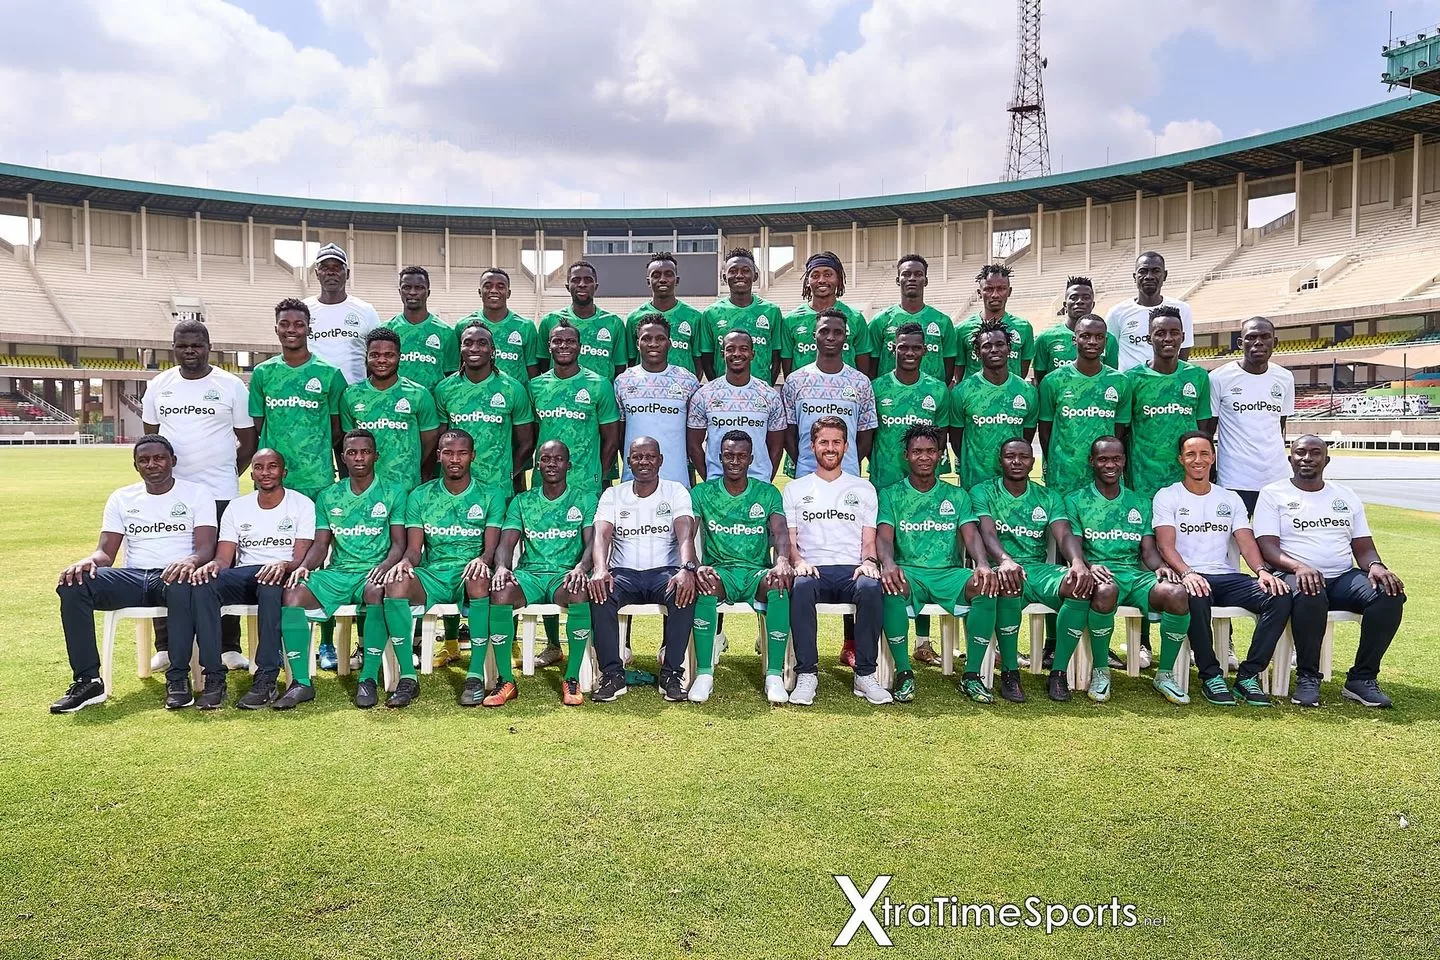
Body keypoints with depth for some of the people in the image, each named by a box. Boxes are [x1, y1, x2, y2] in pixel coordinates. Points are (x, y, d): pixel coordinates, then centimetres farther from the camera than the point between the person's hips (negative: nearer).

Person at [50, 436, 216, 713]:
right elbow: (106, 552, 9)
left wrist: (191, 560, -32)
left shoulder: (197, 494, 6)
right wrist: (89, 561, -18)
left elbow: (206, 548, -6)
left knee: (182, 585, -41)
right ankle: (88, 681, -20)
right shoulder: (122, 498, 16)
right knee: (73, 584, -25)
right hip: (133, 577, 4)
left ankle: (178, 679, -32)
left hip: (175, 575, -4)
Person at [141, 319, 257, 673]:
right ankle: (165, 647, 15)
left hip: (220, 493, -3)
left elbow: (247, 441, 5)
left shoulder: (232, 385, 1)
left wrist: (228, 474, 1)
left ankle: (229, 648, 6)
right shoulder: (158, 385, 9)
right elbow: (150, 436, 18)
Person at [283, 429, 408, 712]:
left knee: (378, 591, -38)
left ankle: (369, 679, -30)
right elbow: (321, 544, 12)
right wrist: (304, 565, -9)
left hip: (372, 572, -3)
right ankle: (301, 682, -20)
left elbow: (398, 543, 0)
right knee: (292, 594, -24)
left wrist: (385, 565, -21)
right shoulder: (328, 497, 16)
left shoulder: (392, 493, 6)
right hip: (336, 572, 3)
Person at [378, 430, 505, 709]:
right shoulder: (419, 496, 13)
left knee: (480, 580, -38)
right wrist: (405, 561, -19)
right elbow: (414, 548, 6)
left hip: (469, 576, -2)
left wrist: (482, 559, -26)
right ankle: (408, 678, -26)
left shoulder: (490, 498, 8)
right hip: (431, 576, 2)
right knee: (395, 582, -31)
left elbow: (492, 548, -1)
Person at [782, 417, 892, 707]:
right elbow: (788, 540, 10)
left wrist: (868, 562, -9)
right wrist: (798, 561, -11)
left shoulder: (863, 489, 19)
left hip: (852, 570, 1)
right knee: (801, 586, -37)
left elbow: (869, 541, 13)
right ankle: (806, 673, -28)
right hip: (813, 570, 0)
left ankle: (865, 674, -24)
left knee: (871, 587, -35)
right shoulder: (794, 489, 18)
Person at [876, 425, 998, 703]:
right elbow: (884, 535, -5)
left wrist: (983, 565, -21)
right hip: (907, 572, -2)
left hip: (949, 573, 2)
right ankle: (904, 673, -22)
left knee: (986, 587, -30)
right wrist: (888, 563, -29)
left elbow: (971, 534, 2)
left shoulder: (956, 496, 16)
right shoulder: (891, 494, 10)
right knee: (890, 587, -37)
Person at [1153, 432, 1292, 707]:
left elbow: (1246, 541, 7)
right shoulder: (1167, 497, 6)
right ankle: (1211, 676, -23)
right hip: (1191, 577, -4)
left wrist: (1262, 570, -15)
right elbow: (1165, 545, -7)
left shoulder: (1230, 499, 20)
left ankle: (1248, 676, -17)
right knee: (1195, 597, -40)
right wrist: (1186, 573, -28)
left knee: (1280, 596, -23)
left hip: (1227, 577, 5)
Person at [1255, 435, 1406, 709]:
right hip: (1295, 575, -5)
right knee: (1310, 596, -39)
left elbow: (1363, 547, 13)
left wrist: (1375, 566, -12)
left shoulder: (1347, 496, 19)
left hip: (1343, 578, 5)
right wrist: (1298, 567, -27)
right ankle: (1307, 677, -20)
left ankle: (1361, 678, -15)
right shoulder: (1273, 494, 5)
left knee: (1390, 593, -25)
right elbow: (1267, 547, -7)